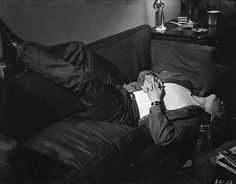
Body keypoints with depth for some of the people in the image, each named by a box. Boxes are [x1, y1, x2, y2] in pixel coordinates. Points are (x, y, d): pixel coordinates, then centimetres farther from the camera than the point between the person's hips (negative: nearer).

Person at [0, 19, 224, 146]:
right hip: (122, 90, 8)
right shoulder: (183, 82, 18)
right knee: (78, 49, -9)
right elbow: (145, 73, 20)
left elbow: (162, 138, -21)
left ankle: (18, 48, -20)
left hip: (122, 111, -8)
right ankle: (22, 58, -8)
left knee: (80, 77, -32)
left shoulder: (192, 120, -5)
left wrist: (155, 102, -20)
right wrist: (148, 77, -3)